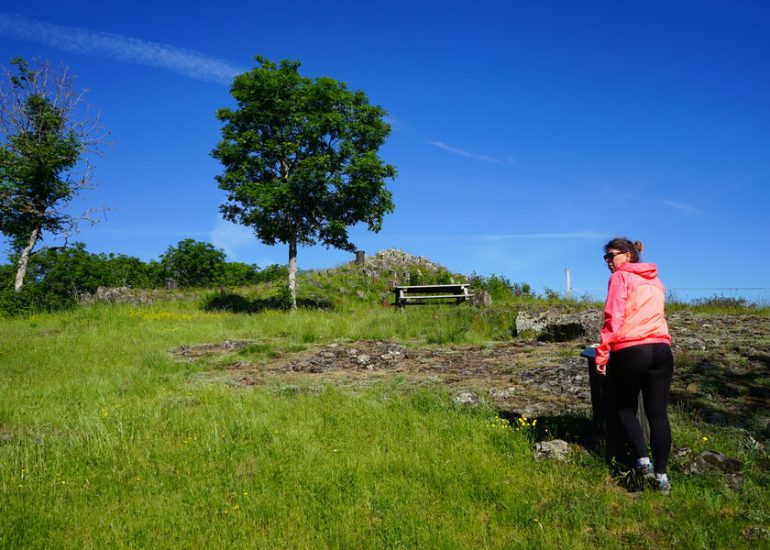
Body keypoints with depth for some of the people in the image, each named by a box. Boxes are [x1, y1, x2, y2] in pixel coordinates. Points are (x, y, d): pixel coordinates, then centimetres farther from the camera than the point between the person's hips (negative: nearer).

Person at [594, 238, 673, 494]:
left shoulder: (620, 277, 1)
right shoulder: (655, 281, 20)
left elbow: (614, 318, -8)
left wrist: (601, 353, -8)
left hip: (629, 352, -5)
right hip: (661, 349, 5)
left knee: (625, 408, 13)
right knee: (658, 413, 7)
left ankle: (643, 461, 0)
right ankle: (661, 474, 5)